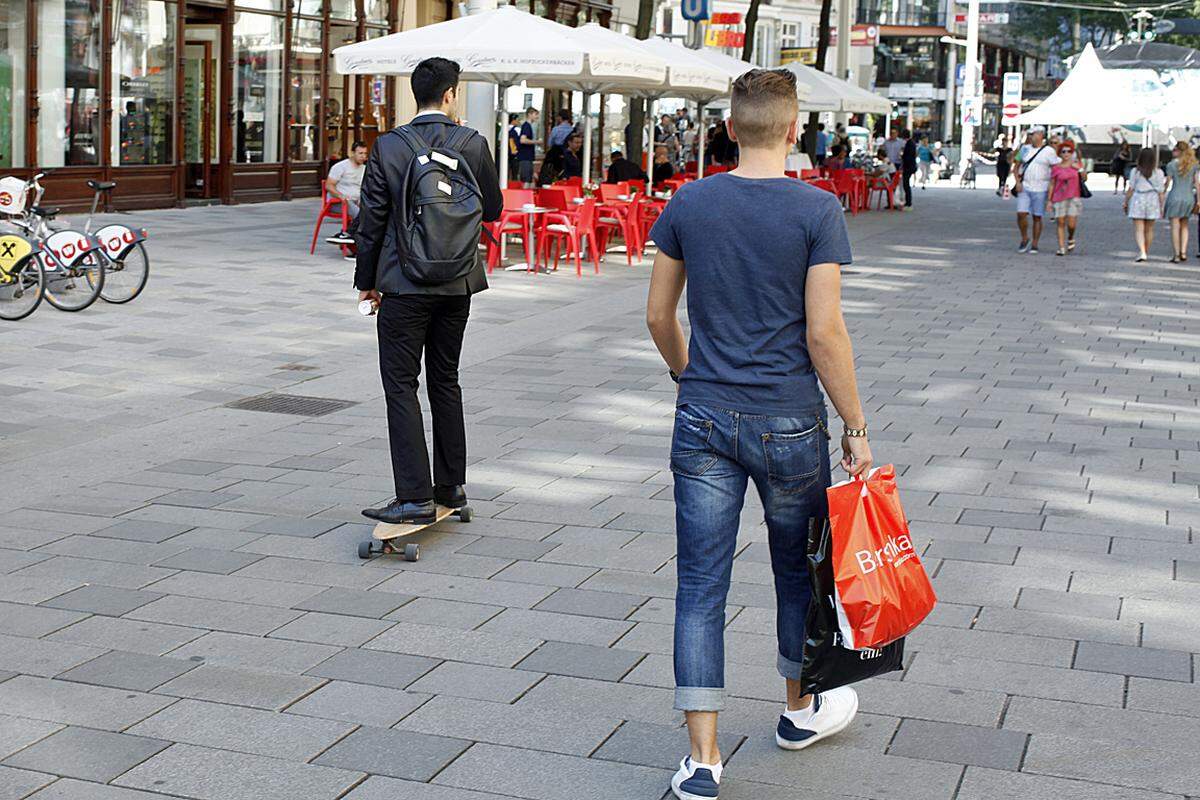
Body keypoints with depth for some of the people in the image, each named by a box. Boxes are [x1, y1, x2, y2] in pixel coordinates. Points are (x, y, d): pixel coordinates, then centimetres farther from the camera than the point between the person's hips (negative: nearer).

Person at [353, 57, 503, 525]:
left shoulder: (388, 148, -9)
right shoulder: (474, 145, -4)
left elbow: (371, 221, -5)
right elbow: (492, 209, 6)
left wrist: (367, 281, 6)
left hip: (404, 283, -3)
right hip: (457, 283, 4)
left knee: (401, 386, 1)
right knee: (445, 380, 16)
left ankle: (416, 497, -4)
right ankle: (451, 486, 23)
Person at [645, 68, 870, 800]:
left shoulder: (689, 204, 0)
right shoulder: (817, 210, -10)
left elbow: (659, 315, 7)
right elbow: (824, 333, -14)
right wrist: (857, 428, -4)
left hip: (704, 418, 2)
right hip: (788, 422, -2)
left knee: (701, 585, 5)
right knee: (798, 568, 19)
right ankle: (802, 710, 39)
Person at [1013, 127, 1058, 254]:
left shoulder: (1049, 151, -2)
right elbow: (1017, 167, 16)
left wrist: (1052, 187, -8)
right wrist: (1018, 182, 1)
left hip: (1040, 189, -3)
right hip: (1024, 188, 3)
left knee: (1037, 217, 1)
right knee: (1021, 214, -9)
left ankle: (1034, 245, 9)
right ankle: (1024, 239, 11)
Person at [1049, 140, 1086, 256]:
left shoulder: (1077, 164, 7)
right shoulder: (1056, 168, 2)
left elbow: (1084, 178, 11)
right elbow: (1052, 185, 5)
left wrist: (1080, 169, -6)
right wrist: (1049, 200, 2)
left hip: (1074, 198, 0)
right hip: (1059, 198, 0)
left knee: (1071, 223, -9)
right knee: (1060, 222, -4)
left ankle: (1071, 239, 22)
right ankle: (1061, 247, 1)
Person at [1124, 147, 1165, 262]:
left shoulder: (1135, 172, -3)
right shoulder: (1158, 173, -1)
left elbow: (1130, 189, -3)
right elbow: (1160, 192, 0)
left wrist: (1126, 202, 7)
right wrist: (1161, 207, 6)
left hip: (1138, 201, -1)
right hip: (1152, 201, 1)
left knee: (1139, 230, -4)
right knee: (1149, 230, 13)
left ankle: (1142, 252, -21)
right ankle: (1145, 252, 21)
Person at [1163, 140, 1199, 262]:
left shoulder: (1172, 165, -7)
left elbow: (1167, 183, -4)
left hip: (1175, 197, -4)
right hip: (1189, 197, 4)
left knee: (1175, 227, 1)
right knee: (1184, 226, 16)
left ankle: (1177, 254, -1)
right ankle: (1183, 252, 7)